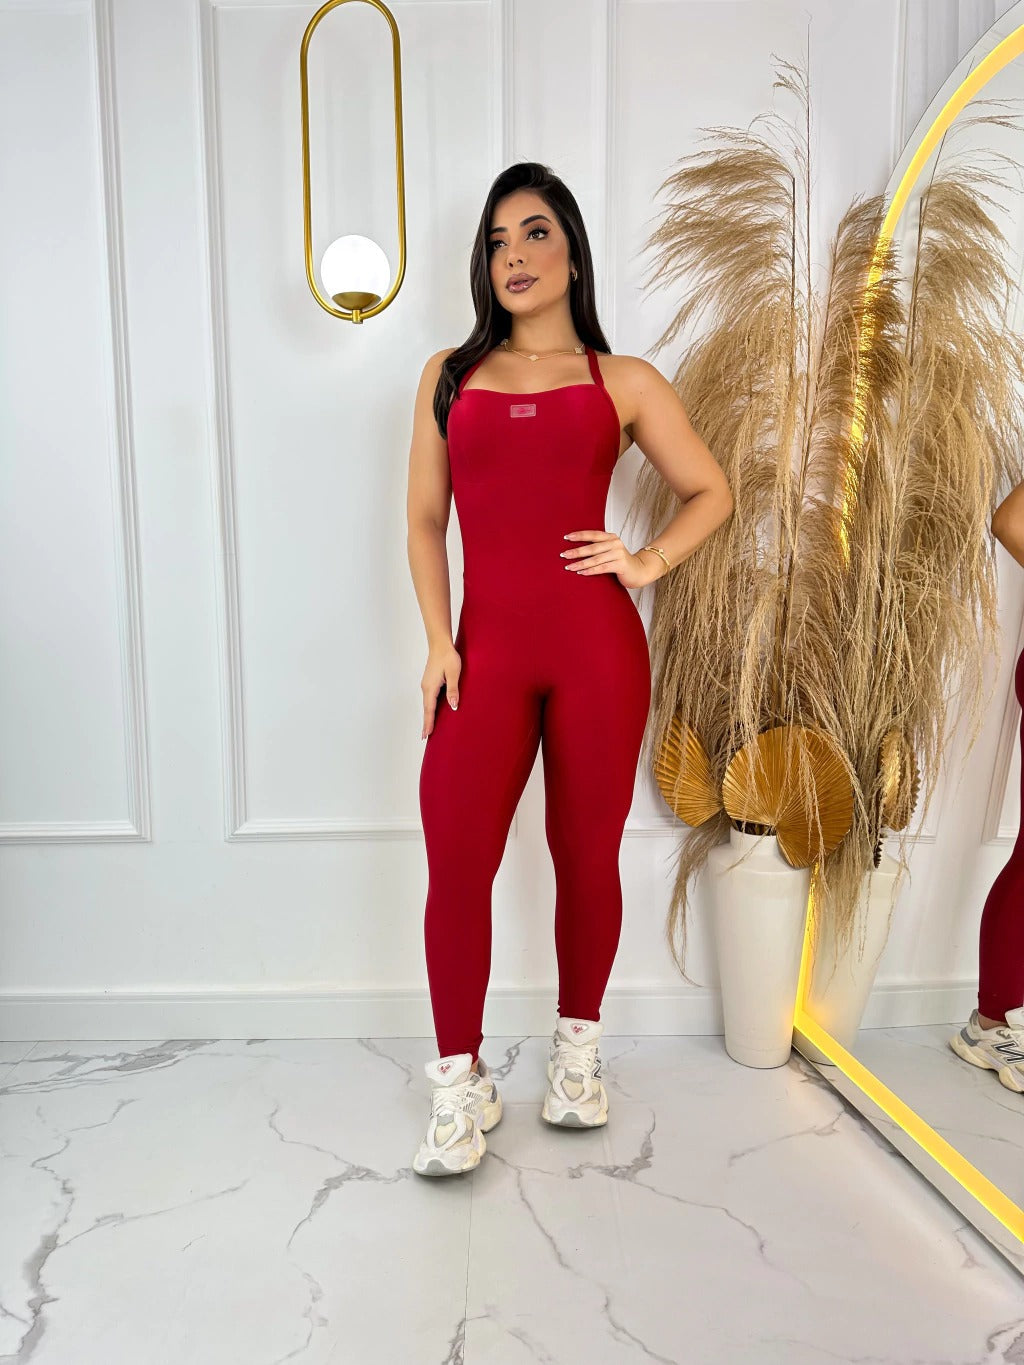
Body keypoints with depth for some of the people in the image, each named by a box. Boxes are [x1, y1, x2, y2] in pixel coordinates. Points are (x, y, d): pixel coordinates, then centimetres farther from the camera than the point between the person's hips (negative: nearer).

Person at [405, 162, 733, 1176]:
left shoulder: (622, 382, 11)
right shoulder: (450, 375, 15)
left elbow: (711, 493, 15)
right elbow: (425, 520, 11)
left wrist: (649, 561, -2)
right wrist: (439, 643, 0)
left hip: (597, 645, 0)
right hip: (488, 650, 1)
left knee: (586, 856, 7)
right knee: (456, 862, -6)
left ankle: (576, 1053, 29)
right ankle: (461, 1084, 12)